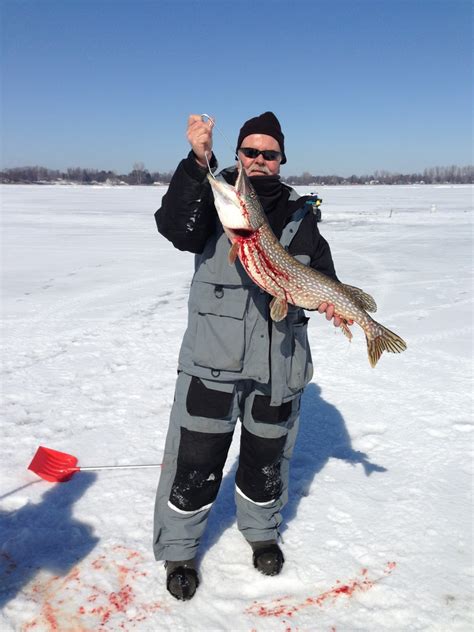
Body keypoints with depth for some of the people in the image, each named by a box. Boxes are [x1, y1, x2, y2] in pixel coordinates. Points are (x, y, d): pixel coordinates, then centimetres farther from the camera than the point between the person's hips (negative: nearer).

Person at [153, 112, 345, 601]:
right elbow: (176, 228, -21)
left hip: (278, 360, 3)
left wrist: (328, 298, -14)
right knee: (195, 462, 4)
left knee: (267, 458, 20)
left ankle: (262, 532, 46)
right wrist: (197, 163, -32)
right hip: (212, 357, -3)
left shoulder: (300, 213, 8)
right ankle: (178, 550, 29)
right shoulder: (213, 195, -1)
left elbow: (320, 272, 8)